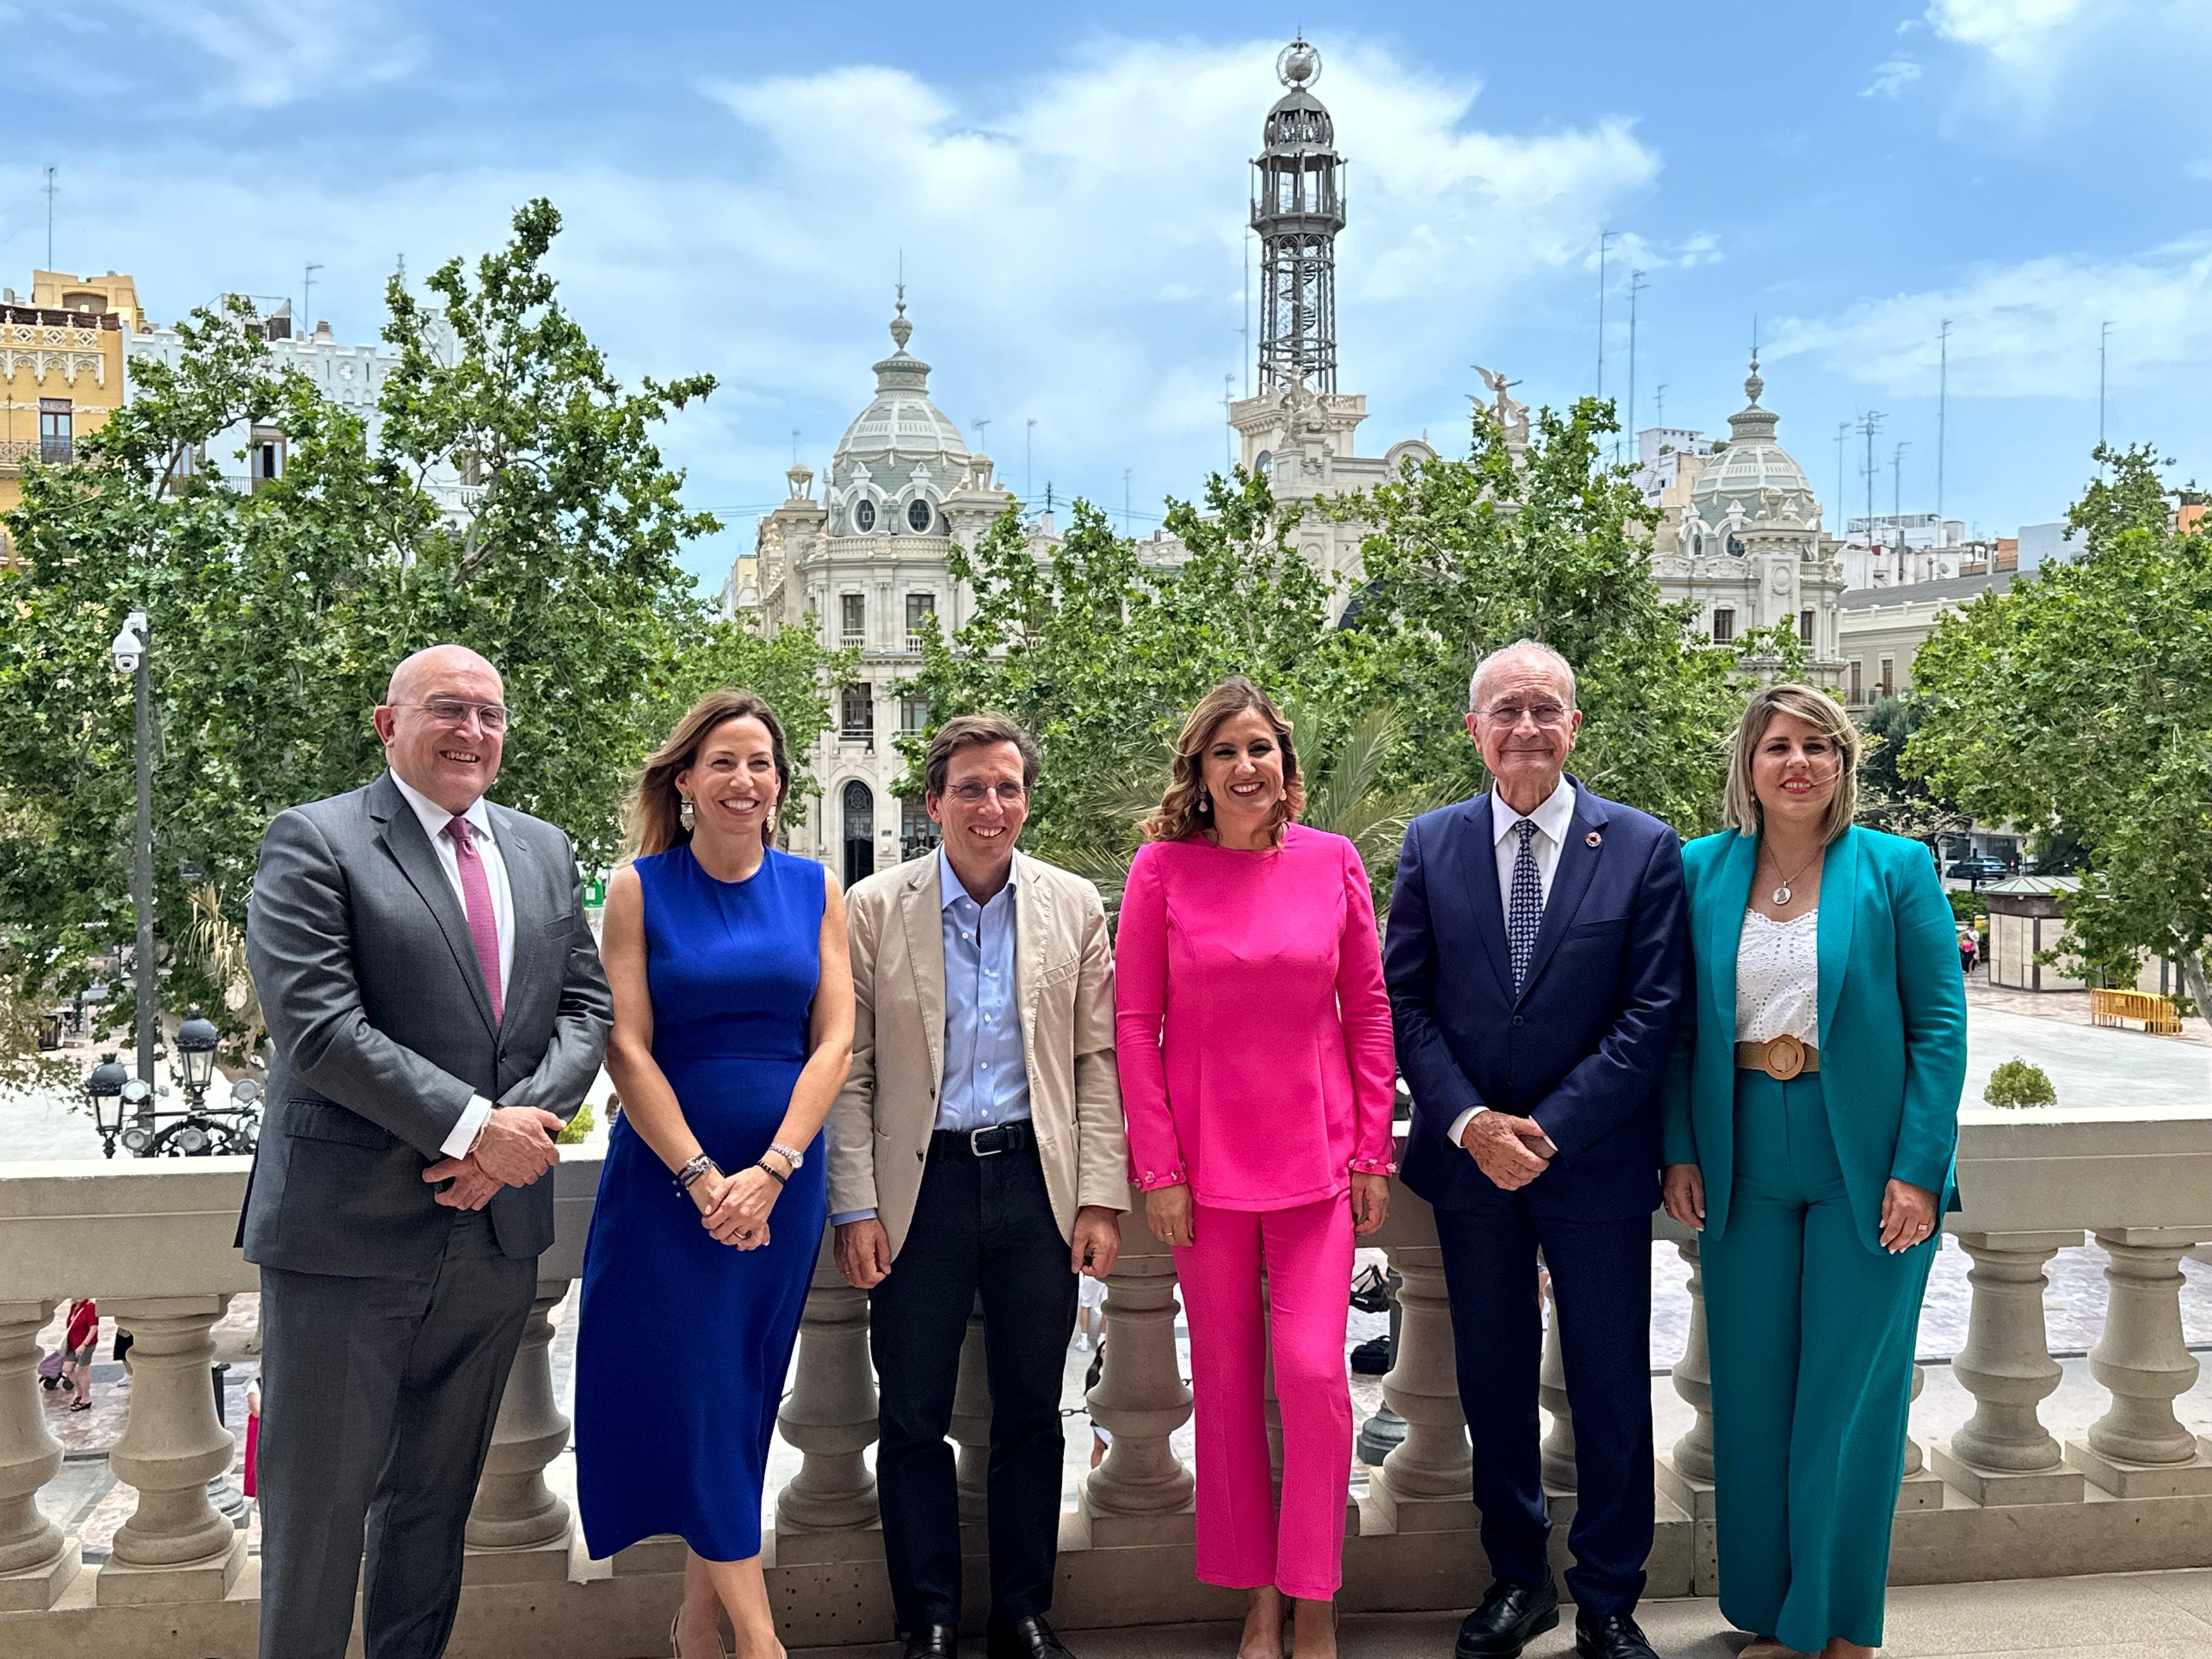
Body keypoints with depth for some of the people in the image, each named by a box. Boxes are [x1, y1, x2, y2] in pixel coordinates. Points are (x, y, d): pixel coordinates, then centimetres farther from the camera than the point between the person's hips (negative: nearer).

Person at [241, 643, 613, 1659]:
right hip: (350, 1232, -5)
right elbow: (316, 1027, -17)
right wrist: (474, 1126, -19)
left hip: (497, 1229, 5)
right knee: (318, 1502, 6)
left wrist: (524, 1123, -11)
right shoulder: (315, 843, -6)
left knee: (436, 1499, 18)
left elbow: (586, 1006, 7)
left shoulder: (545, 853, 12)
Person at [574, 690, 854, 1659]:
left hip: (784, 1179, 2)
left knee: (741, 1394, 10)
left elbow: (835, 1040, -1)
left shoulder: (814, 889, 5)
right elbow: (626, 1047, -7)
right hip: (669, 1172, -2)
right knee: (692, 1395, -3)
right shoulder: (640, 887, -2)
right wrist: (704, 1178, -15)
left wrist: (769, 1173, -12)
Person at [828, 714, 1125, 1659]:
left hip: (1036, 1179, 1)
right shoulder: (874, 909, 0)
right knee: (913, 1420, 8)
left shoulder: (1075, 907, 4)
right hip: (922, 1186, -1)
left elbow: (1098, 1061, 4)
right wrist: (855, 1208, -6)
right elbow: (849, 1071, -1)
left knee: (1031, 1413, 11)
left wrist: (1100, 1198, -2)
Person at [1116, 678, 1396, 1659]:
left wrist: (1373, 1152, 1)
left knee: (1313, 1369, -6)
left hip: (1315, 1154, 0)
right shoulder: (1163, 868, -3)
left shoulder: (1332, 862, 1)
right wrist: (1158, 1168, -6)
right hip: (1206, 1159, 0)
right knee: (1225, 1378, 8)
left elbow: (1369, 1009, 5)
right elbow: (1134, 1022, -2)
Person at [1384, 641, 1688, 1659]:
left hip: (1598, 1162, -2)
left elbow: (1651, 1013, -8)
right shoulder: (1432, 843, 3)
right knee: (1494, 1383, 13)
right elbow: (1405, 999, 1)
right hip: (1470, 1157, 2)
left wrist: (1551, 1128, -14)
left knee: (1611, 1386, 8)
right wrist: (1468, 1121, -12)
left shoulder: (1643, 847, -3)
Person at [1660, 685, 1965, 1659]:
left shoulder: (1898, 869, -3)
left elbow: (1940, 1028, -5)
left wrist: (1918, 1170, -11)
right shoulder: (1701, 871, 4)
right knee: (1751, 1397, 9)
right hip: (1745, 1168, 2)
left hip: (1867, 1167, -2)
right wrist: (1681, 1152, -1)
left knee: (1849, 1397, 6)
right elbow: (1679, 1027, 6)